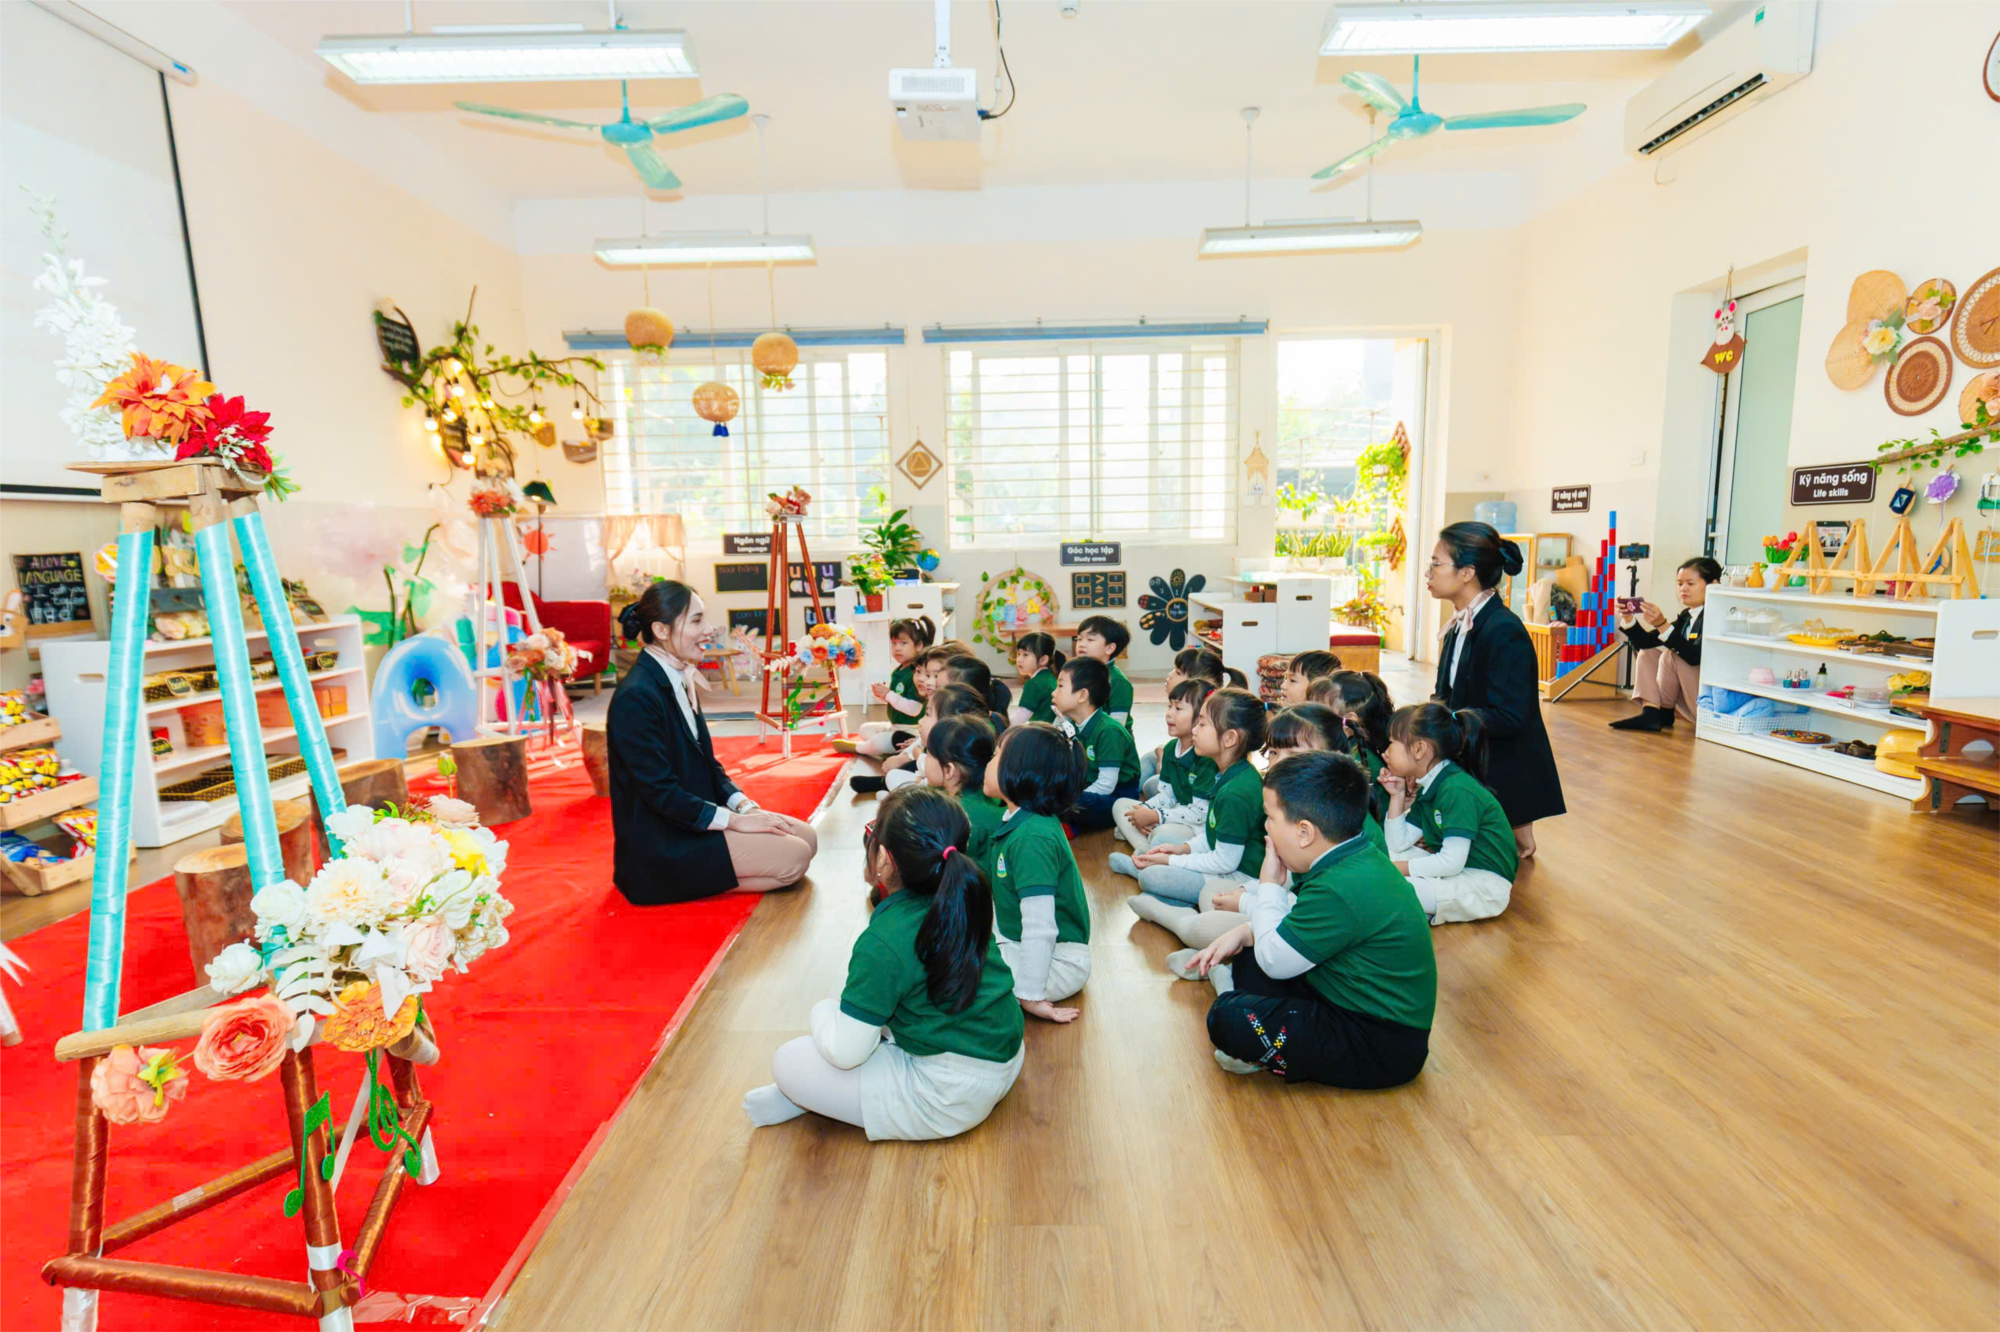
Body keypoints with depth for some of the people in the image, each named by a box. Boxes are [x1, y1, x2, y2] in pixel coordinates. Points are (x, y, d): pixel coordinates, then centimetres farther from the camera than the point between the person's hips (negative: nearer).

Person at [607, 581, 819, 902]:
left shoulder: (680, 681, 8)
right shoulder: (636, 697, -21)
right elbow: (660, 792, -22)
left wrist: (746, 806, -1)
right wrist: (736, 820, -18)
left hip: (694, 819, 9)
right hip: (660, 847, -9)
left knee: (807, 837, 3)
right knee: (793, 857, -17)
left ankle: (705, 880, 7)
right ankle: (700, 884, -2)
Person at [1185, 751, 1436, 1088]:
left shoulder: (1340, 891, -30)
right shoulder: (1355, 859, -1)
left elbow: (1274, 961, -18)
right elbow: (1299, 920, 14)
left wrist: (1269, 882, -9)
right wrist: (1243, 933, 0)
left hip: (1383, 1047, -9)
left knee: (1227, 1017, -23)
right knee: (1246, 955, 15)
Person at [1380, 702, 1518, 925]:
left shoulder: (1457, 790, -21)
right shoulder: (1427, 789, 8)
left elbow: (1452, 862, -25)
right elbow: (1398, 844, 6)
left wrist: (1398, 868, -16)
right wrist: (1397, 796, 0)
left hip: (1487, 883, -10)